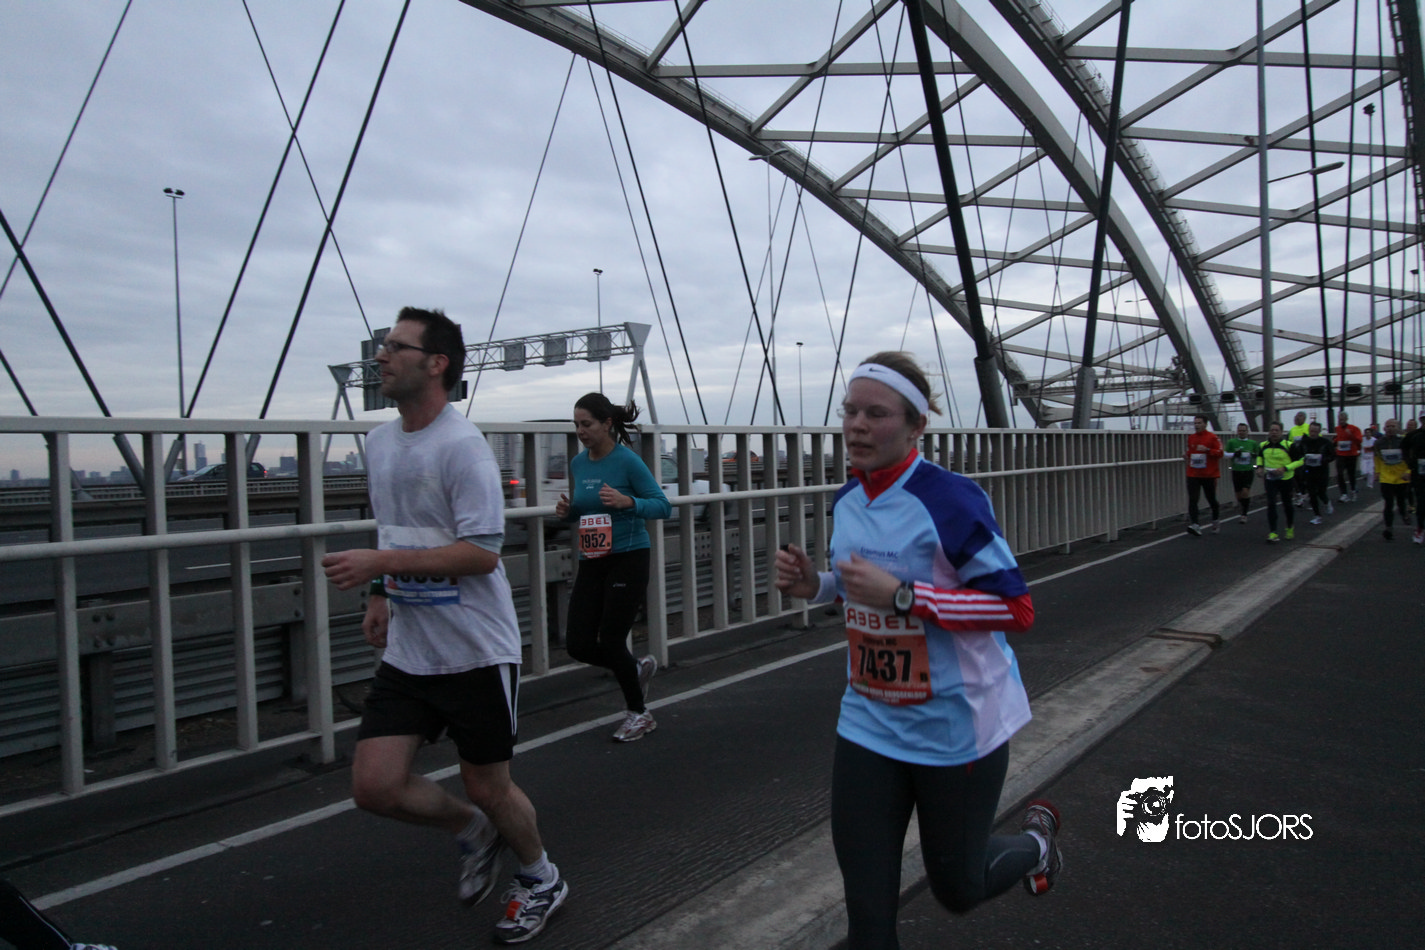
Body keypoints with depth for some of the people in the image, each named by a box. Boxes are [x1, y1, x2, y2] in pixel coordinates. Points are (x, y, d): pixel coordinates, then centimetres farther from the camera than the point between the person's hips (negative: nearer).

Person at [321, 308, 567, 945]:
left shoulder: (461, 447, -17)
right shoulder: (379, 441, 9)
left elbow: (482, 553, -23)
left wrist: (379, 564, -24)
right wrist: (382, 594, 15)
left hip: (476, 653, -7)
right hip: (406, 654, 7)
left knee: (488, 789, 7)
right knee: (373, 785, -1)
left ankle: (540, 879, 38)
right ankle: (474, 832, 29)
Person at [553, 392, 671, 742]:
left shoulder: (627, 460, -12)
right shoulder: (578, 464, 7)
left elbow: (663, 506, -12)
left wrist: (627, 501, -28)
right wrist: (567, 511, -3)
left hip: (628, 559, -6)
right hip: (591, 561, 6)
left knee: (611, 640, -3)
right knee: (578, 644, 1)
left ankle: (639, 714, 21)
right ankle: (638, 668, 30)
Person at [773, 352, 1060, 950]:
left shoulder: (949, 499, -20)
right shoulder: (846, 502, 1)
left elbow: (1016, 609, -19)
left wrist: (900, 595, -28)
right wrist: (814, 585, -4)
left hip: (954, 727, -5)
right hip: (869, 724, 5)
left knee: (957, 890, 18)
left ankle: (1035, 840, 49)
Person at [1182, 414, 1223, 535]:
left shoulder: (1212, 437, -5)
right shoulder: (1190, 437, 10)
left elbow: (1220, 453, -10)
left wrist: (1207, 450, -24)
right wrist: (1186, 456, 3)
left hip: (1209, 475, -3)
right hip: (1193, 474, 3)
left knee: (1212, 500, 9)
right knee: (1192, 500, -12)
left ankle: (1215, 521, 34)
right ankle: (1195, 525, -19)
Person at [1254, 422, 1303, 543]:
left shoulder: (1289, 446, -13)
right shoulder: (1263, 446, -1)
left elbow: (1300, 460, -9)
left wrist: (1285, 468, -21)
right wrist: (1260, 466, 4)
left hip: (1286, 479, -2)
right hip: (1270, 479, 2)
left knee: (1287, 505, 11)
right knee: (1271, 504, -10)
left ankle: (1290, 528, 37)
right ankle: (1272, 532, -10)